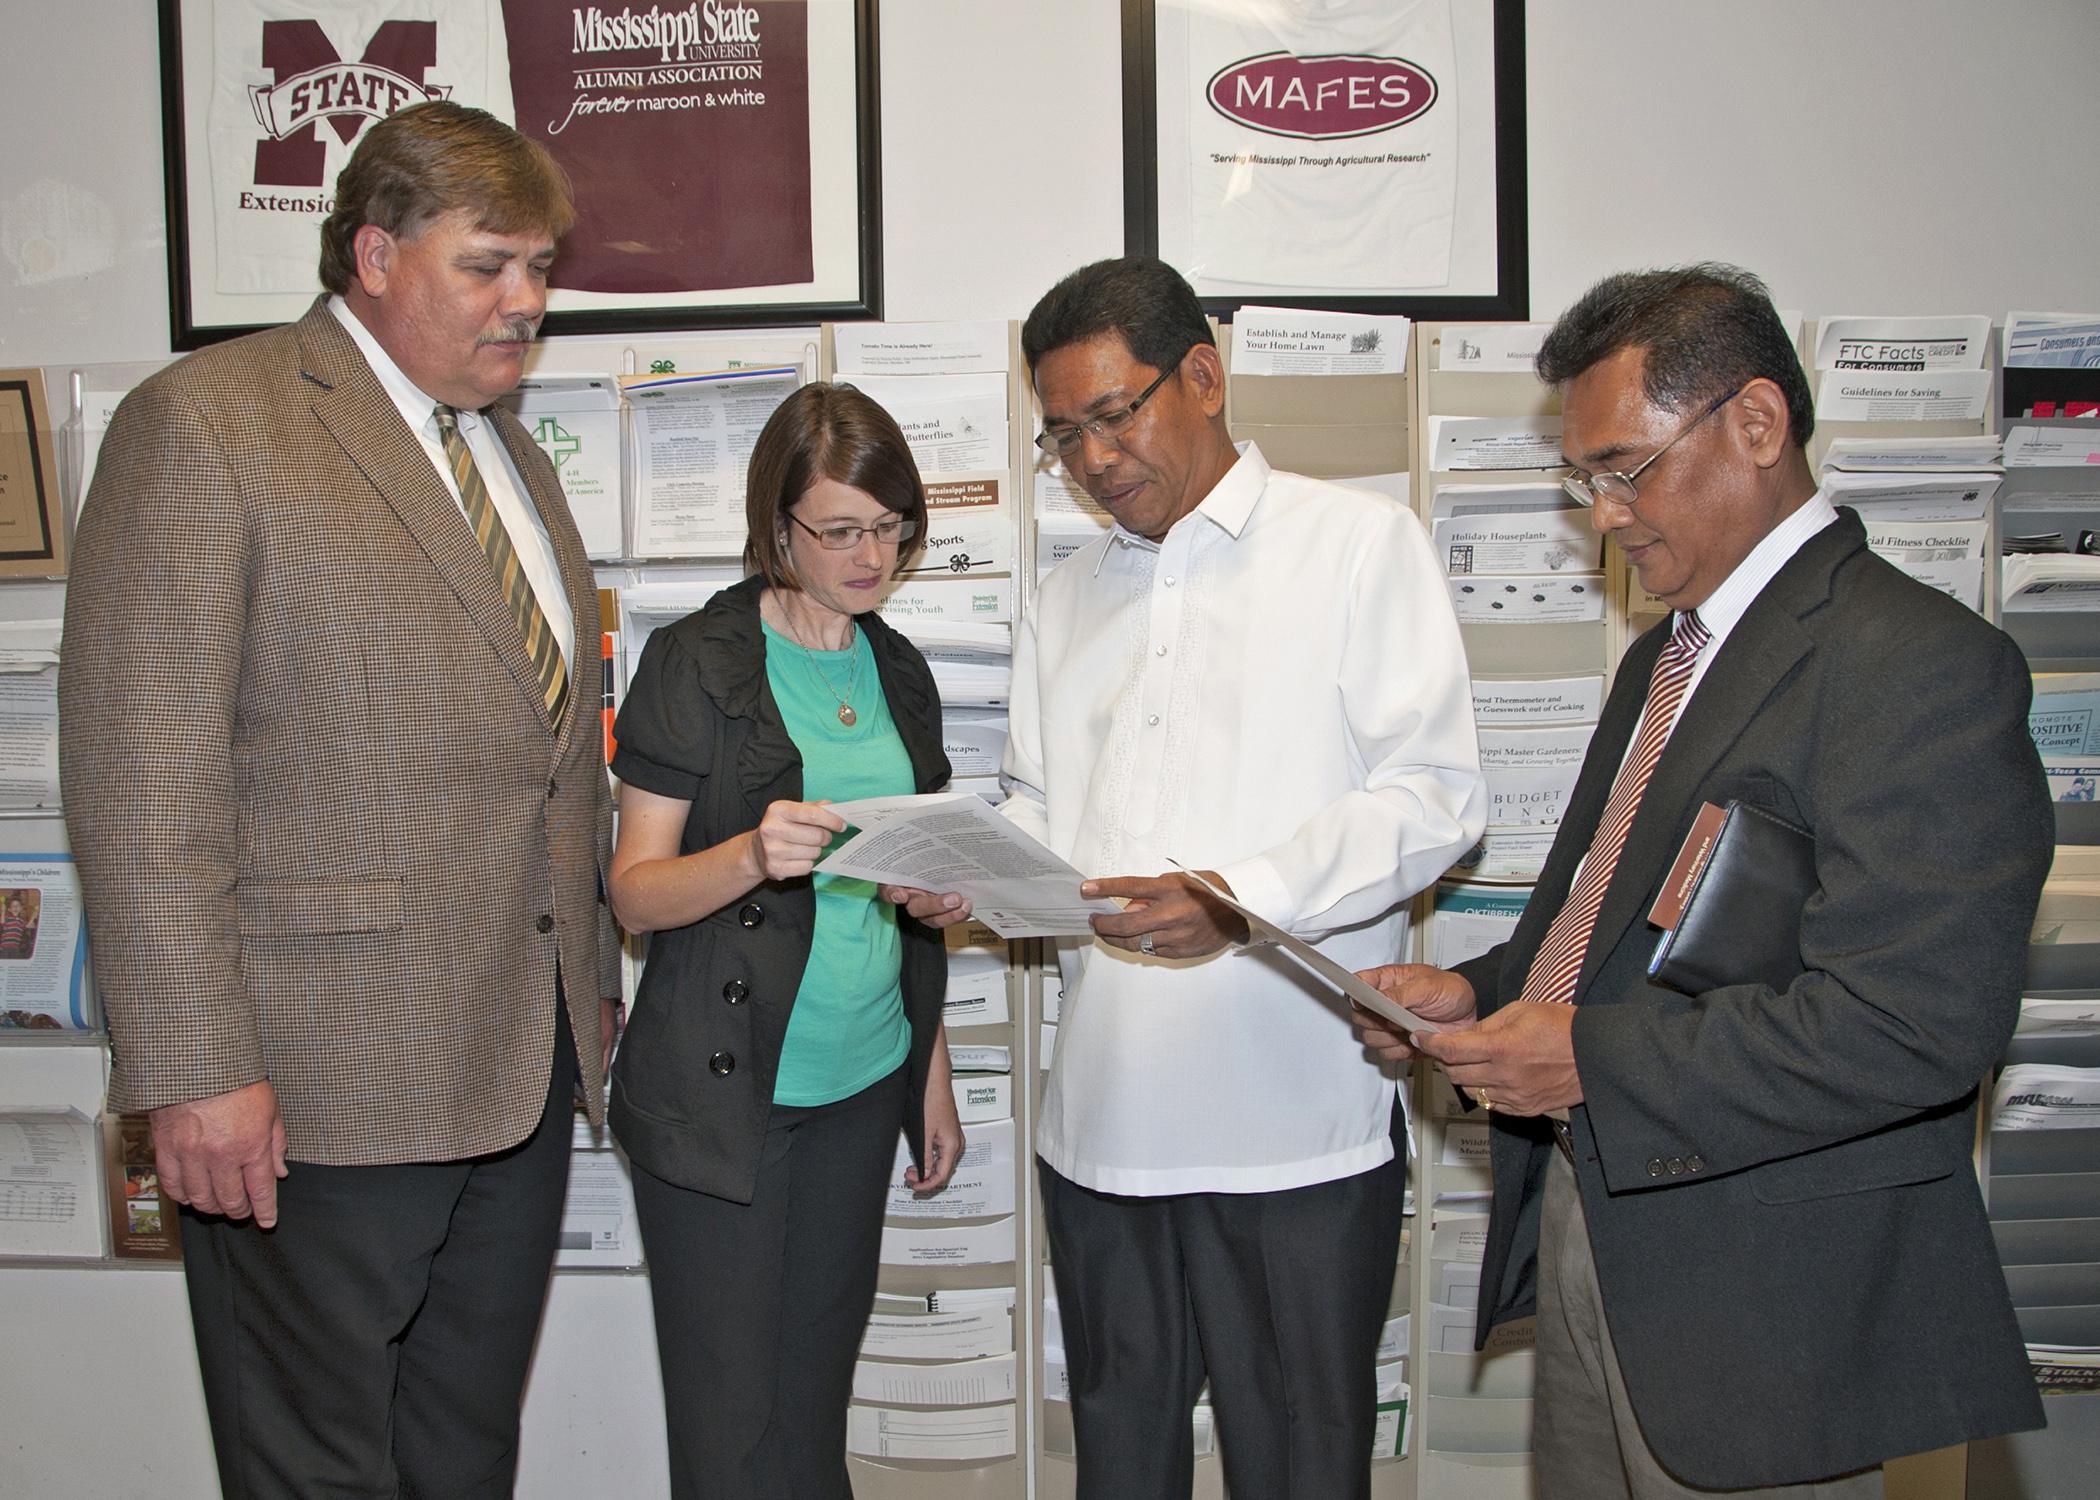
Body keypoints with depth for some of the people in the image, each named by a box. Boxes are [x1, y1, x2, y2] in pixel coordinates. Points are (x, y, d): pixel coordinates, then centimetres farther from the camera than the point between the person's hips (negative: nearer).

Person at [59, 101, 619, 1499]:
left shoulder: (515, 452, 16)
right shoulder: (203, 425, -8)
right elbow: (141, 774, -15)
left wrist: (595, 980, 15)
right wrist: (194, 1065, -18)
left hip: (526, 1063, 7)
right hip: (319, 1076, -7)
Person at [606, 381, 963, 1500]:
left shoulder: (898, 672, 11)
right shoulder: (696, 663, -6)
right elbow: (634, 892, -9)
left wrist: (932, 1074, 16)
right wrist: (755, 854, -28)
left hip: (863, 1087, 5)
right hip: (721, 1098, -5)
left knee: (818, 1398, 12)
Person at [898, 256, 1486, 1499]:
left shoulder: (1361, 543, 0)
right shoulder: (1069, 599, 18)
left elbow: (1434, 792, -9)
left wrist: (1245, 897, -22)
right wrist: (974, 876, -3)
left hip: (1298, 1128, -5)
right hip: (1104, 1120, 5)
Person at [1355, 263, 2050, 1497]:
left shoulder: (1918, 663, -17)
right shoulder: (1665, 659, 14)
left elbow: (1921, 1020, -26)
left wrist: (1595, 1063, -23)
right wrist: (1479, 991, 3)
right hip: (1585, 1247, 9)